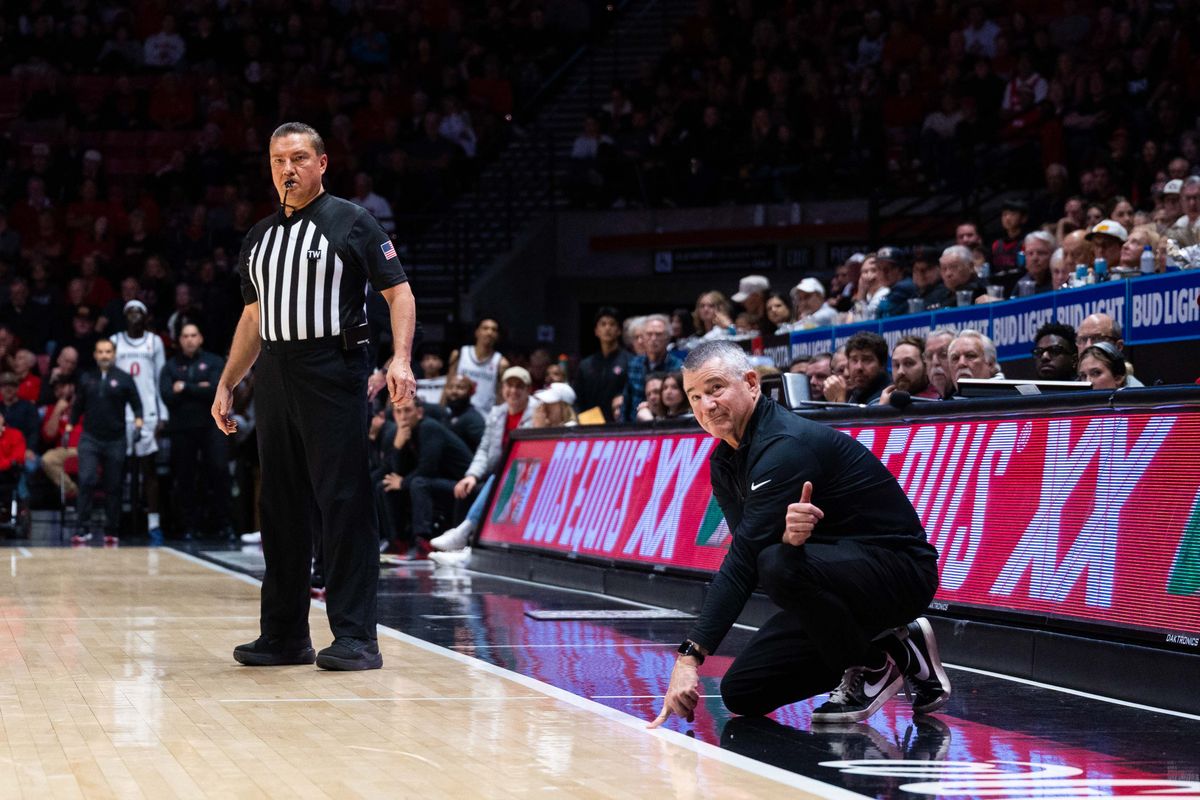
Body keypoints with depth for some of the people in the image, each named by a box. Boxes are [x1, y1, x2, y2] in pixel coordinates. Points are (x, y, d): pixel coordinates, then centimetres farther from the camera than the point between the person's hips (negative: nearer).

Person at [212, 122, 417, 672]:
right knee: (281, 508, 8)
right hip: (273, 375, 6)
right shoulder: (259, 237, 18)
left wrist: (400, 360, -17)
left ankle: (355, 637, -8)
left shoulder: (351, 222, 1)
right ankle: (284, 636, 14)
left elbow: (398, 292, -3)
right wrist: (226, 385, 20)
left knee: (344, 503, -9)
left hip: (333, 373, -6)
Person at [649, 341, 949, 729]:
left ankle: (872, 668, -11)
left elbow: (743, 560, -30)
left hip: (899, 570, -9)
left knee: (780, 565, -37)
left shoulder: (786, 446, -24)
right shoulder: (724, 463, 5)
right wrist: (784, 536, -37)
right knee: (742, 693, 1)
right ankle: (900, 649, 11)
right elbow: (745, 553, -10)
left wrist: (691, 654, -34)